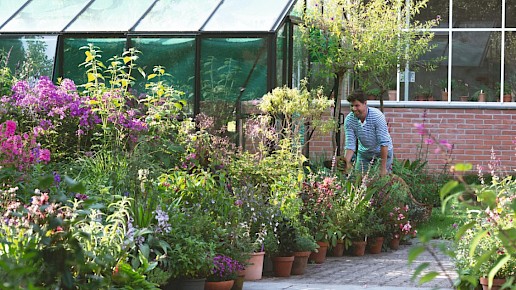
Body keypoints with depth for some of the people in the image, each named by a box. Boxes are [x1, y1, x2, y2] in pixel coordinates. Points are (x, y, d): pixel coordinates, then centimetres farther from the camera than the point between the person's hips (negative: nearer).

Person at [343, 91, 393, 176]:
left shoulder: (377, 116, -28)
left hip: (383, 152, -3)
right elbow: (350, 145, -16)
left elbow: (384, 143, -27)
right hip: (364, 152, 3)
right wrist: (347, 162, -34)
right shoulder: (349, 120, -18)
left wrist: (383, 168, -28)